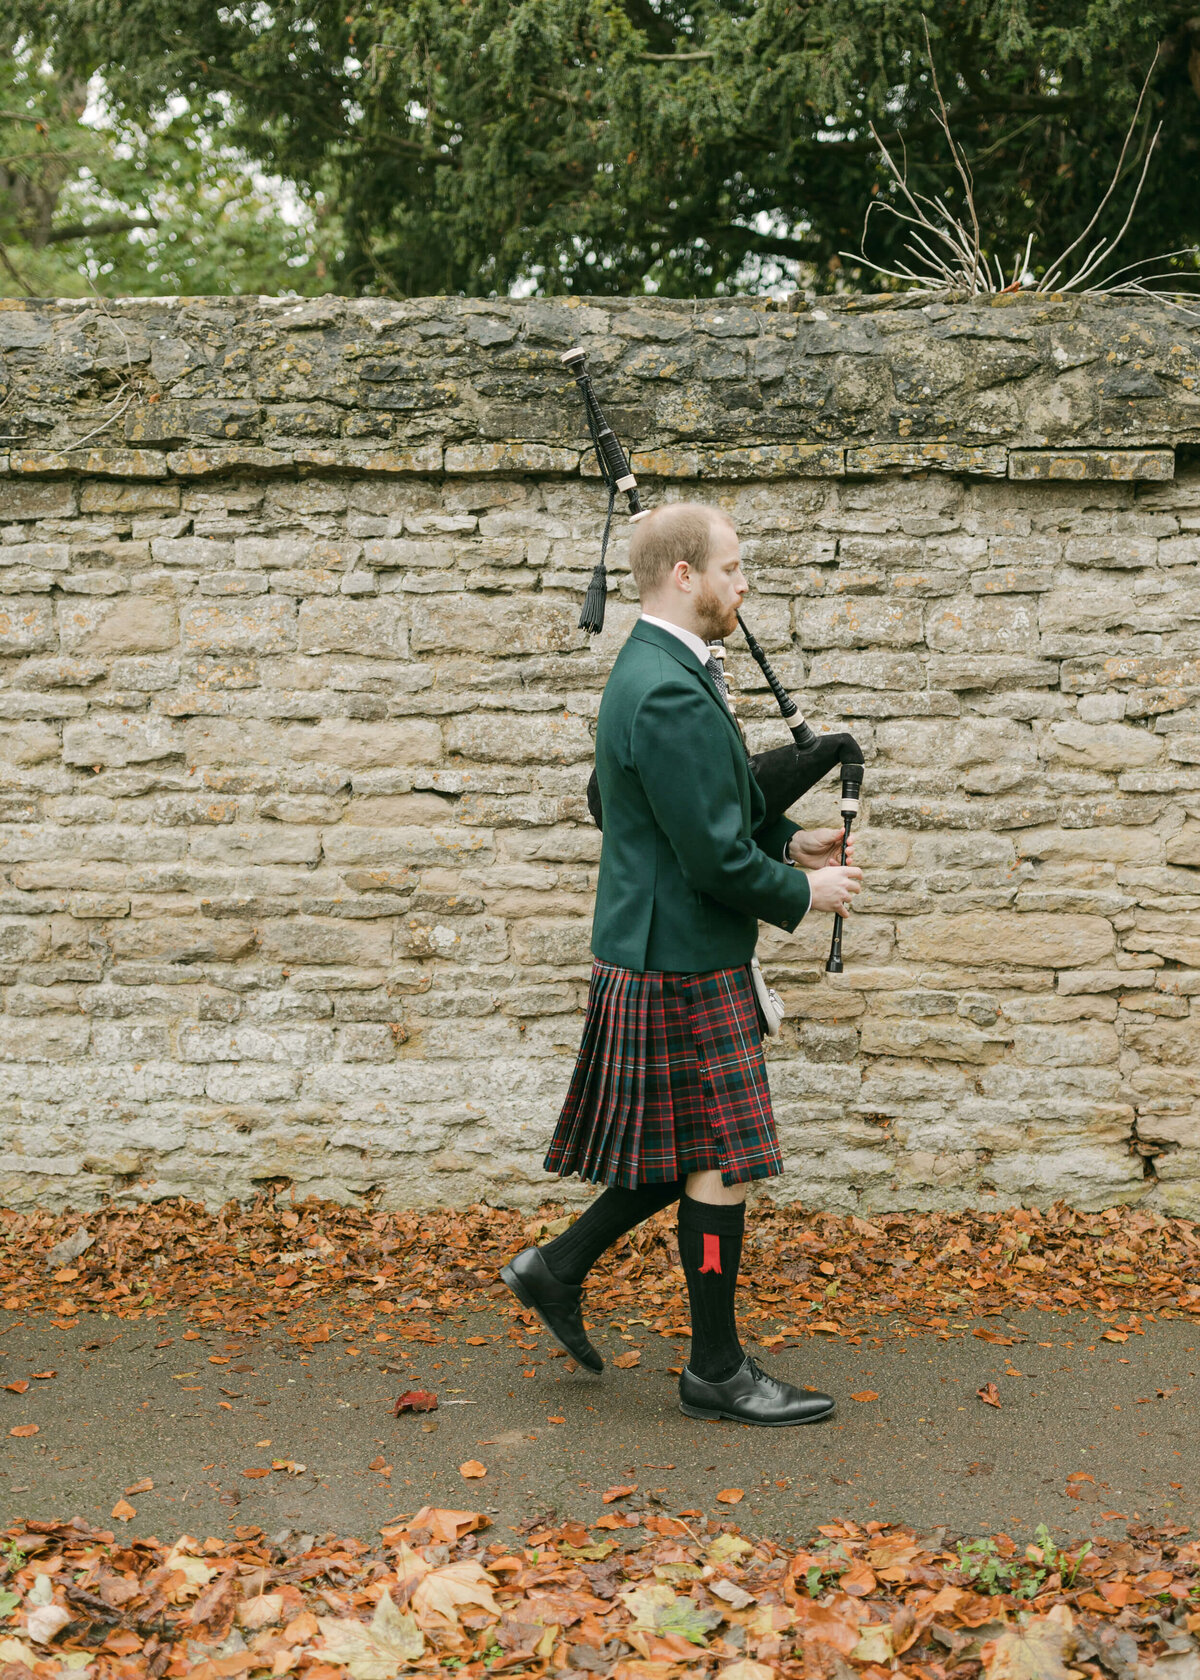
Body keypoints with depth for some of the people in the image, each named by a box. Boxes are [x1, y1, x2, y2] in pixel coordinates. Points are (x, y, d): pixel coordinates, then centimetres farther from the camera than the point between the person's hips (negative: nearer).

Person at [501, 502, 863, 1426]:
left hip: (677, 956, 10)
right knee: (721, 1160, 1)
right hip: (681, 962, -10)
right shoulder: (669, 693, -21)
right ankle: (717, 1369, 15)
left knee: (693, 1153, 19)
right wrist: (802, 892, -8)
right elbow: (713, 854, -22)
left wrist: (788, 840, 11)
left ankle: (558, 1267, 29)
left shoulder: (659, 671, 13)